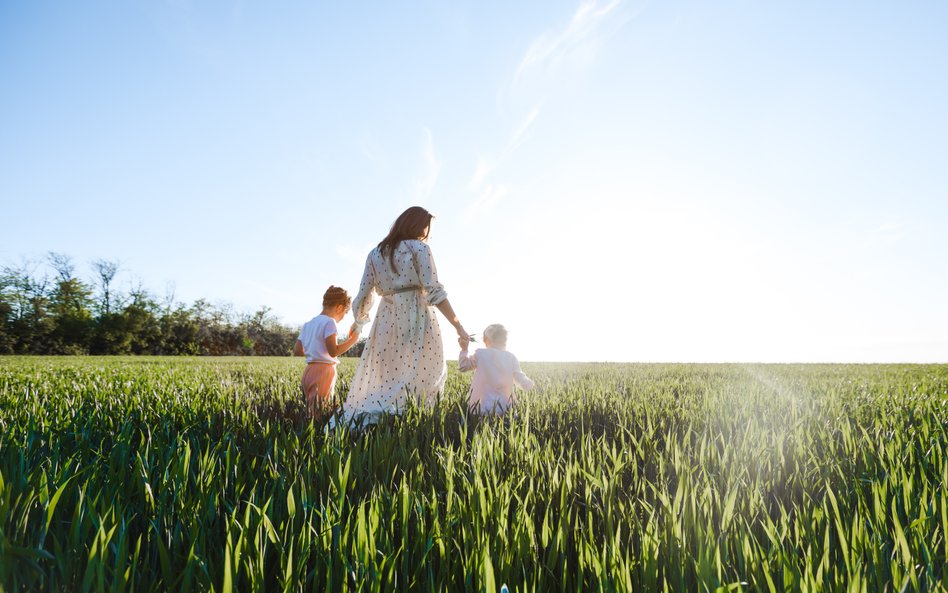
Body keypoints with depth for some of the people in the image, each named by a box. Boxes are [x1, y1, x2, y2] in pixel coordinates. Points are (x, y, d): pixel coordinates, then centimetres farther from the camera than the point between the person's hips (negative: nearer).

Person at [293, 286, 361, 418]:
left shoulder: (308, 324, 16)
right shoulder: (329, 322, -9)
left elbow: (297, 351, 14)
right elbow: (333, 351, -18)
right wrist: (352, 339, -10)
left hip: (309, 371, 8)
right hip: (324, 371, -8)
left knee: (312, 414, 10)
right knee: (321, 415, -9)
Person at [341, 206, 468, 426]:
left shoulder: (375, 253, 14)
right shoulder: (419, 248, 1)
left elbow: (364, 296, 11)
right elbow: (433, 291, -8)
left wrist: (359, 322, 28)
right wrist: (457, 325, -6)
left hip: (386, 320, 5)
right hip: (416, 318, -5)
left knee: (381, 380, 12)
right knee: (423, 378, -1)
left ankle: (350, 418, -1)